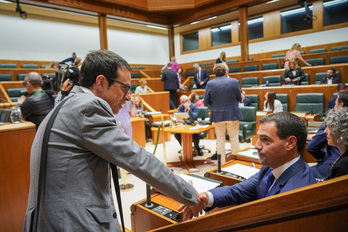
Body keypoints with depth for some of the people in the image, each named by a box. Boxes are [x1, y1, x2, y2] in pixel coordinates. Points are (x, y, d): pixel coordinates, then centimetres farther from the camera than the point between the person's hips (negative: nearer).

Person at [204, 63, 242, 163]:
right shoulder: (234, 82, -7)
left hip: (218, 115, 0)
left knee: (220, 140, 12)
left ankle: (222, 163, 19)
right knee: (234, 139, 12)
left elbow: (206, 102, -3)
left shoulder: (210, 84, -8)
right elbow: (239, 98, 3)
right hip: (233, 114, 0)